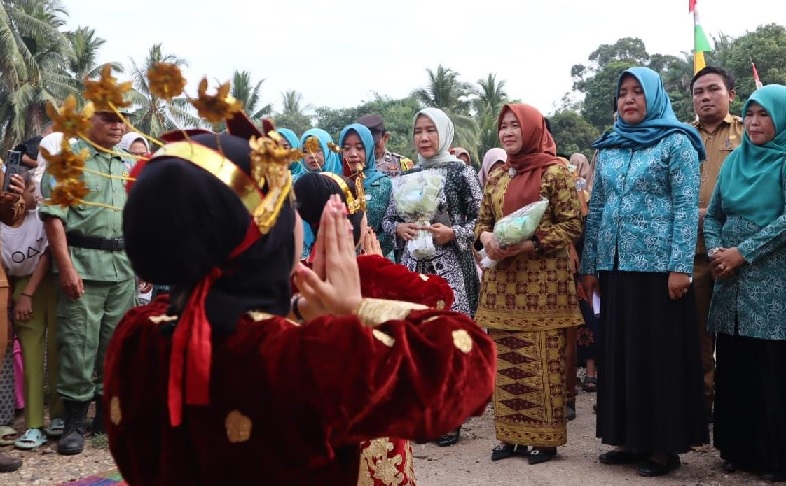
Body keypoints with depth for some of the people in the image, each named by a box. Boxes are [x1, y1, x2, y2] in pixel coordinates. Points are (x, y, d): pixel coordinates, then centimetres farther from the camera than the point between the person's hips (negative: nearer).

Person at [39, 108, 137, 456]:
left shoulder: (127, 167, 17)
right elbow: (52, 216, -8)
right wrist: (66, 267, -16)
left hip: (124, 266, 5)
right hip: (84, 264, -5)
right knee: (79, 345, -4)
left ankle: (108, 412, 20)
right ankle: (74, 421, 6)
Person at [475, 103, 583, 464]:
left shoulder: (556, 172, -3)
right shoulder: (497, 176, 14)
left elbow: (571, 224, -8)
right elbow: (482, 221, 18)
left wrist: (527, 244, -18)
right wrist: (486, 238, -6)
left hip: (543, 280, -5)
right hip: (502, 279, 6)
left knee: (543, 360, -1)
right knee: (505, 361, 7)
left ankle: (544, 437, 9)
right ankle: (511, 434, 17)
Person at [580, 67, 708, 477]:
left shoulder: (676, 143, -2)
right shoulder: (608, 148, 13)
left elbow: (687, 206, -8)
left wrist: (680, 266, -16)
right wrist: (589, 265, 10)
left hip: (658, 264, -5)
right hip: (615, 265, 6)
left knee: (660, 352, -1)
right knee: (620, 351, 8)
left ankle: (664, 444, 9)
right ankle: (631, 437, 19)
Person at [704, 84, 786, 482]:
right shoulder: (733, 161, 13)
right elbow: (713, 215, 14)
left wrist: (743, 252, -16)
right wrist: (715, 251, -4)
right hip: (731, 284, 5)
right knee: (733, 368, 8)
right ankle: (738, 450, 19)